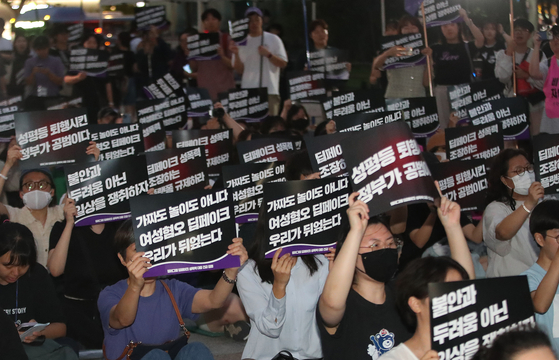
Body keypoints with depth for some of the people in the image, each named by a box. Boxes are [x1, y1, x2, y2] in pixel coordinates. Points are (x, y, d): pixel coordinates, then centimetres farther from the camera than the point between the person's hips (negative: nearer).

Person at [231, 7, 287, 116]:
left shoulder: (273, 39, 6)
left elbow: (283, 63, 2)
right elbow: (239, 70, 7)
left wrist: (268, 54, -11)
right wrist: (236, 54, -8)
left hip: (269, 91, -2)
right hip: (247, 91, 2)